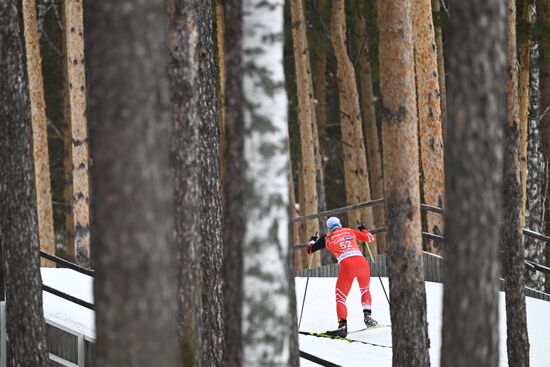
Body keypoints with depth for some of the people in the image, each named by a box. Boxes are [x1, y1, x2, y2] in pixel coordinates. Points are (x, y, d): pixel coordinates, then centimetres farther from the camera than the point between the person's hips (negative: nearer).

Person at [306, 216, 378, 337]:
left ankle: (342, 325, -12)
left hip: (347, 265, -3)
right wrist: (363, 229, 51)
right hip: (362, 262, 3)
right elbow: (370, 238, 30)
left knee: (341, 296, 5)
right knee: (365, 290, 29)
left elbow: (310, 250, 26)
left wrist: (312, 241, 49)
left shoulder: (327, 238, 18)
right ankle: (368, 316, 18)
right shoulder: (350, 231, 23)